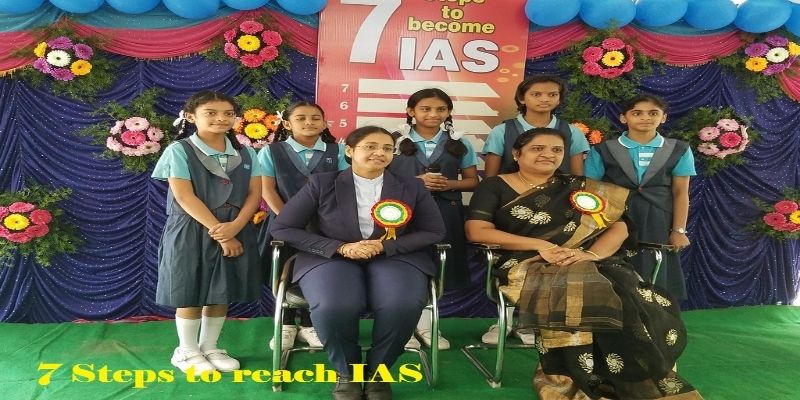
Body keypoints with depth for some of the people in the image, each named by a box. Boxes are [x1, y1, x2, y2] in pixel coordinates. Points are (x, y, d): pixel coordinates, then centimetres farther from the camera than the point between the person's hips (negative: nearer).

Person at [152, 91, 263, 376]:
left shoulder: (245, 154, 7)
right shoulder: (179, 151, -6)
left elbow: (255, 193, 0)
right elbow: (185, 197, -14)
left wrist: (234, 227, -17)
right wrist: (218, 231, -17)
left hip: (236, 231, 4)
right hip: (190, 231, -4)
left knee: (222, 292, 11)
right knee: (190, 293, 5)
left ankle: (209, 347, 28)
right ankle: (187, 351, 23)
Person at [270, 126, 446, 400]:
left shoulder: (412, 187, 9)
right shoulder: (322, 183, 4)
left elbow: (434, 232, 8)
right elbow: (282, 228, 1)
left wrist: (385, 246, -10)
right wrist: (341, 248, -13)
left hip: (395, 256, 1)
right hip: (332, 257, -1)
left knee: (404, 305, -33)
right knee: (333, 306, -35)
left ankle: (376, 372, -3)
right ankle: (347, 373, -2)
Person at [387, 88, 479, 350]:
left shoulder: (459, 144, 8)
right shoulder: (395, 141, 1)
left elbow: (472, 181, 11)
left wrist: (450, 184, -10)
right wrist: (416, 181, -15)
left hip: (445, 214, 2)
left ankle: (425, 322, 23)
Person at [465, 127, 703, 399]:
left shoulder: (578, 188, 18)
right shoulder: (494, 187, 9)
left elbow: (618, 227, 11)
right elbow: (477, 231, -6)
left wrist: (592, 254, -13)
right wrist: (541, 245, -13)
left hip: (588, 264, 4)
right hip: (526, 266, -3)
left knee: (639, 305, -28)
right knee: (581, 302, -36)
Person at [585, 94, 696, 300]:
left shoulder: (678, 150, 3)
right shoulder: (603, 150, -2)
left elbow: (680, 193, 3)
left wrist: (678, 230, 1)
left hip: (657, 225, 1)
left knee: (656, 276, 7)